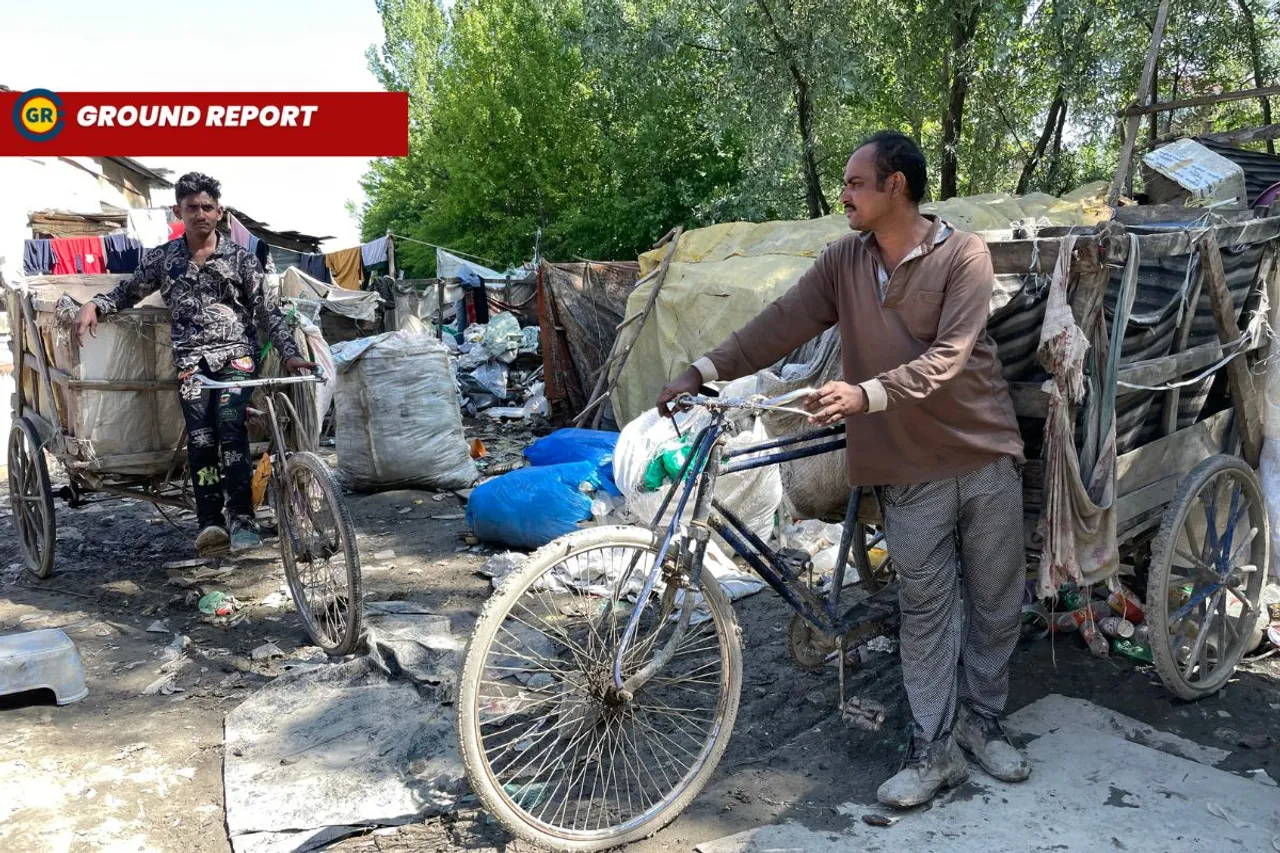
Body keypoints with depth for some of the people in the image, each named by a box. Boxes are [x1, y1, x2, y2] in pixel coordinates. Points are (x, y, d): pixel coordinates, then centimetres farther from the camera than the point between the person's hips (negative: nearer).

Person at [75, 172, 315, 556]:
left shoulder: (240, 258, 7)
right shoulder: (162, 258, 12)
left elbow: (267, 311, 5)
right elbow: (128, 292, 22)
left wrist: (290, 353, -5)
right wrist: (94, 304, 1)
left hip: (235, 351, -2)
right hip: (190, 356, 2)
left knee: (230, 425, -20)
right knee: (200, 437, -12)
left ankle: (241, 519, -19)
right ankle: (210, 522, -16)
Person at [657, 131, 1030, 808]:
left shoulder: (963, 253, -10)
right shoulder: (845, 260, 2)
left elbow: (948, 357, -21)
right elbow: (782, 323, -3)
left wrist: (865, 394, -33)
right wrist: (703, 371, -11)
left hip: (985, 456, -1)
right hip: (911, 468, 2)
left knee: (995, 601, 12)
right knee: (926, 610, 7)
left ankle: (981, 723, 32)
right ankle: (934, 752, 18)